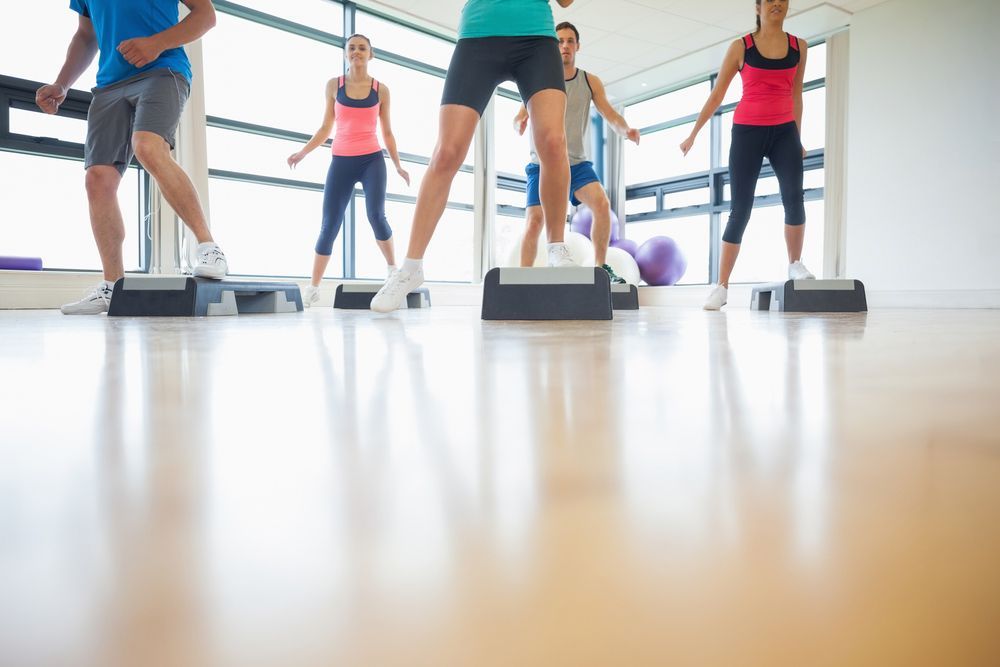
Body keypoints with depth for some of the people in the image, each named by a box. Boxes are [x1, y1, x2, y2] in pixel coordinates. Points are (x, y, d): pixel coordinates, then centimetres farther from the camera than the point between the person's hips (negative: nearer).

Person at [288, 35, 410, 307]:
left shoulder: (381, 90, 6)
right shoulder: (334, 85, 8)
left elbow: (387, 133, 11)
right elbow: (326, 128, 12)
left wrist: (398, 165, 2)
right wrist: (302, 152, 5)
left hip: (372, 160, -1)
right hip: (341, 162, 1)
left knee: (376, 216, -19)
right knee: (330, 224, -2)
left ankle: (392, 268, 6)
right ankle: (313, 287, 6)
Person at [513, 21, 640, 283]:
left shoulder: (591, 82, 7)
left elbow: (610, 114, -1)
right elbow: (520, 116, -8)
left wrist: (626, 130, -23)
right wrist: (519, 123, -33)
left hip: (577, 163, 1)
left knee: (601, 202, -22)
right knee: (535, 219, -13)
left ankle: (601, 267, -12)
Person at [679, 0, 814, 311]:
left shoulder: (798, 47, 9)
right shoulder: (740, 47, 1)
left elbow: (796, 96, 16)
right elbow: (717, 95, 5)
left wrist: (798, 138, 17)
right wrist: (693, 133, 3)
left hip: (784, 131, 2)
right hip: (747, 132, -2)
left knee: (794, 196, -21)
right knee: (740, 209, -5)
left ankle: (795, 265, -4)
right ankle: (722, 286, 1)